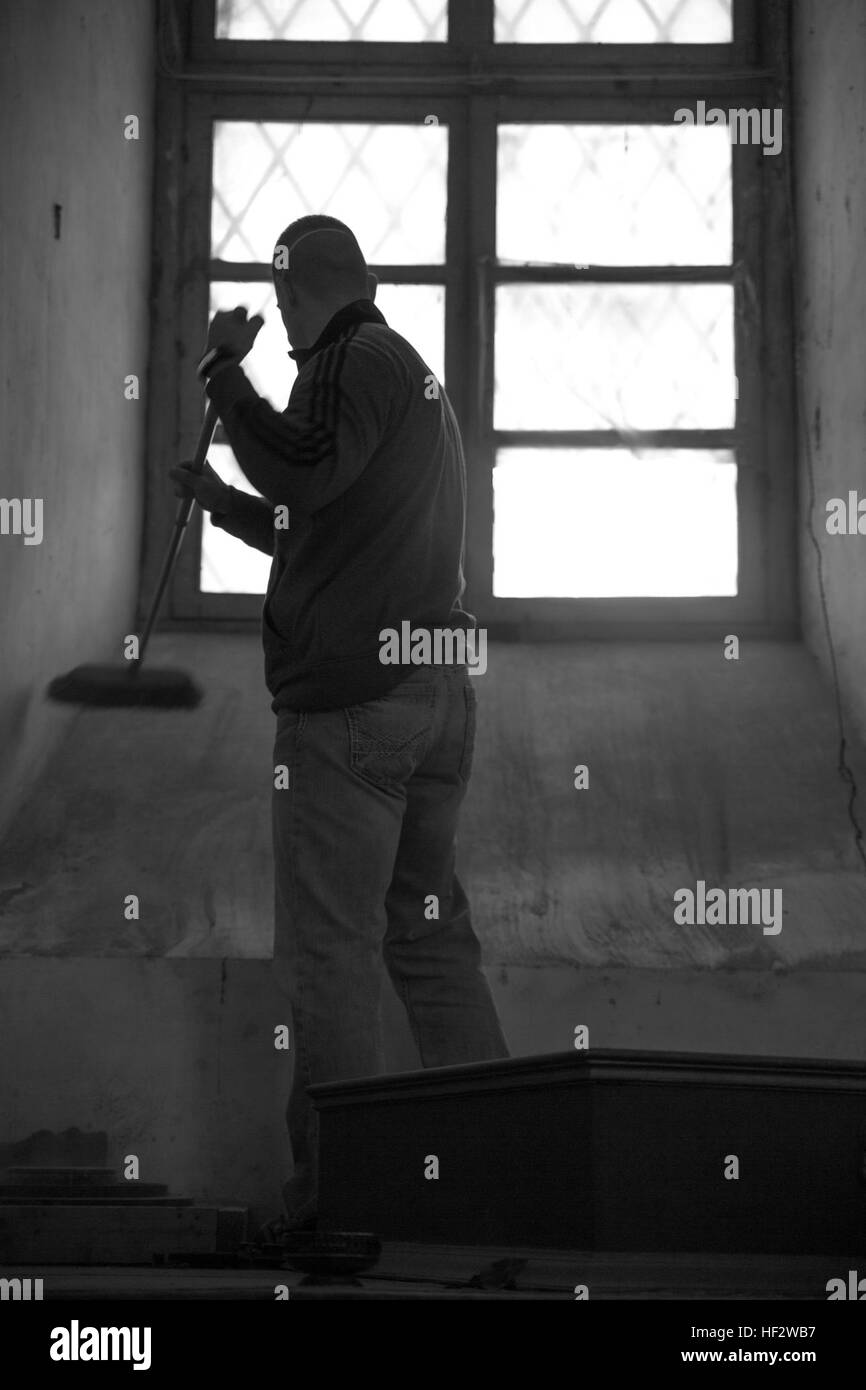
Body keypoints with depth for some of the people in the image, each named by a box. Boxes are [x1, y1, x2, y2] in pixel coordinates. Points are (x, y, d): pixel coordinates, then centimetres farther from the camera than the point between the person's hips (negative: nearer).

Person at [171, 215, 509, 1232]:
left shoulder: (355, 362, -6)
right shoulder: (420, 377, 25)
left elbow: (305, 472, -24)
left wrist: (225, 373, -13)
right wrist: (225, 503, 33)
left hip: (351, 697, -9)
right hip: (438, 692, 9)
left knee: (330, 945, -5)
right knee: (430, 932, 13)